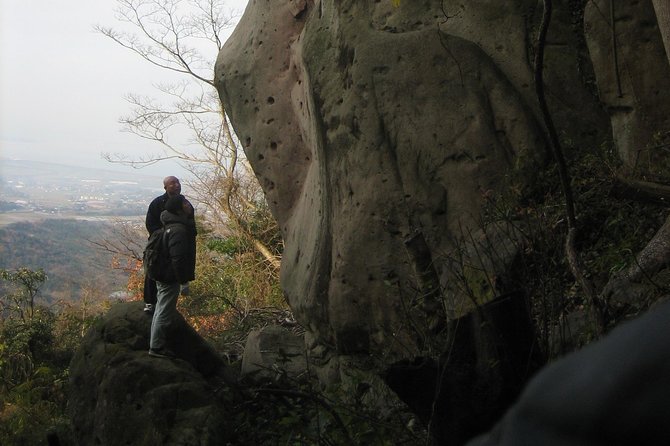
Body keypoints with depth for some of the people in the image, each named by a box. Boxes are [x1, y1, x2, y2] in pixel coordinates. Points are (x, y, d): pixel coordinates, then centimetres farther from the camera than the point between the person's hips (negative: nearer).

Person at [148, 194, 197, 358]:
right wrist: (184, 279, -18)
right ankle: (156, 347, 7)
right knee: (165, 312, -1)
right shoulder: (179, 230, -24)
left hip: (163, 275, 11)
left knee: (162, 310, 20)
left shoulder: (171, 225, 9)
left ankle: (157, 344, 32)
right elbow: (178, 258, -27)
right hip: (170, 278, -11)